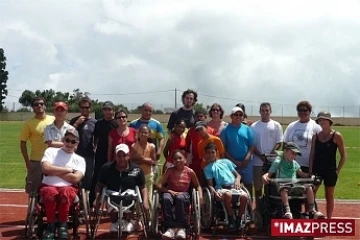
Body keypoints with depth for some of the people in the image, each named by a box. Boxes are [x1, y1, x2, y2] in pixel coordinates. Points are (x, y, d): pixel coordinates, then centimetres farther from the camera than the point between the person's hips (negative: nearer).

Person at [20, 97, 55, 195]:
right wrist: (27, 162, -7)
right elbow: (23, 143, -2)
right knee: (33, 190, 5)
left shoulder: (53, 120, 3)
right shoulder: (29, 123, -4)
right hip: (36, 162, -2)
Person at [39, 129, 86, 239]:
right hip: (48, 186, -1)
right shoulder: (51, 151, 10)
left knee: (65, 193, -36)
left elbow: (75, 178, -5)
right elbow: (45, 168, -10)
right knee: (51, 193, -37)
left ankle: (62, 225, -18)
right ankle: (50, 226, -19)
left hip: (68, 188, 1)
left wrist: (53, 170, -4)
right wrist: (68, 170, -5)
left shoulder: (80, 159, 12)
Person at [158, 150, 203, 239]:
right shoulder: (169, 171, -2)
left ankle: (181, 227, -34)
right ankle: (170, 227, -36)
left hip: (183, 194, 0)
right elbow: (160, 186, -5)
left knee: (180, 198, -38)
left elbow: (198, 186, 11)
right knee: (166, 198, -37)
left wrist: (200, 196, -8)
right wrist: (170, 191, -22)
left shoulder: (190, 172, -1)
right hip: (170, 193, 1)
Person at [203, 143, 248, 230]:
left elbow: (238, 175, 24)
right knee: (228, 195, -40)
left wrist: (237, 180, 0)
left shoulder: (226, 161, 26)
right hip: (221, 188, -3)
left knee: (244, 196, -31)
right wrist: (214, 192, -13)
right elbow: (210, 184, 8)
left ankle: (238, 220, -13)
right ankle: (231, 220, -23)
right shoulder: (207, 168, 20)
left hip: (234, 186, 3)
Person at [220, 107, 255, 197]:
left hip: (246, 163, 2)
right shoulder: (226, 130, 0)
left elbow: (252, 146, 4)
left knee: (248, 185, 5)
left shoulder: (247, 129, 6)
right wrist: (233, 161, -10)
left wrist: (247, 158, -12)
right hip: (231, 163, -2)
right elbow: (223, 148, -4)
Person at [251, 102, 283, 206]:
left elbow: (279, 142, 0)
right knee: (258, 187, 5)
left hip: (273, 161, 0)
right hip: (258, 161, 1)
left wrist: (271, 154, -14)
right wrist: (261, 156, -12)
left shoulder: (276, 125, 6)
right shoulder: (254, 126, 6)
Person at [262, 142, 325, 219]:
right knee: (284, 188, -40)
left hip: (294, 185, 5)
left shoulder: (295, 163, 20)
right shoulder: (278, 162, 6)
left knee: (309, 187, -16)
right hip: (282, 184, -5)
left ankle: (312, 211, -16)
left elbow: (301, 174, 23)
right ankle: (287, 211, -49)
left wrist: (310, 176, 4)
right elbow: (269, 173, 3)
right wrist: (264, 176, -20)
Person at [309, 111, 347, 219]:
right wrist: (310, 170, -1)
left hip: (330, 170, -3)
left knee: (329, 196, 8)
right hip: (316, 169, 3)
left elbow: (343, 156, -3)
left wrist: (337, 170, -7)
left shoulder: (336, 136, -6)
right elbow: (312, 154, 6)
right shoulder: (316, 136, 4)